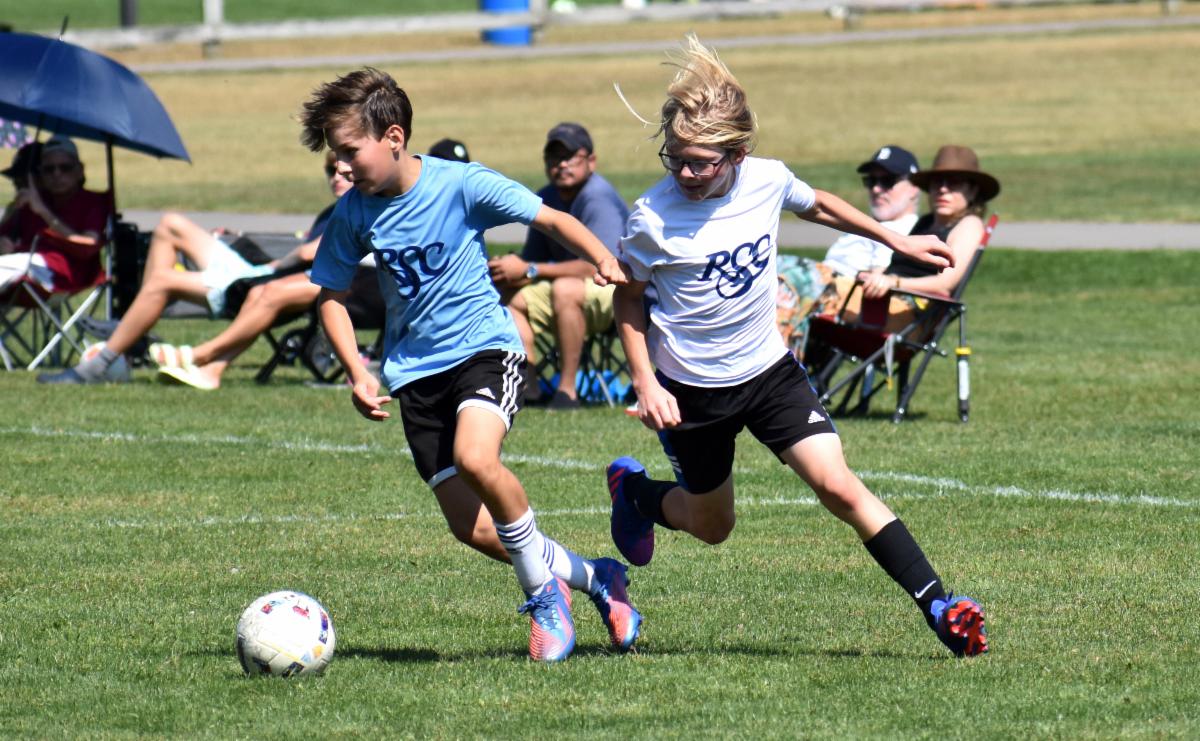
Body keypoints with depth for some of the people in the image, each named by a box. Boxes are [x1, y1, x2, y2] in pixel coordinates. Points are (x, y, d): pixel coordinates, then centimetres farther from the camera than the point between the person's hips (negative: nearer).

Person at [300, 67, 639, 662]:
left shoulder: (462, 184, -13)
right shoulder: (353, 213, -2)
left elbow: (550, 219, -7)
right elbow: (332, 296, 10)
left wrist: (604, 260, -25)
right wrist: (357, 374, -3)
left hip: (484, 345, -4)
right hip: (416, 370, 4)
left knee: (475, 458, -34)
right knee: (472, 528, -5)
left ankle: (543, 590, -11)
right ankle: (593, 578, 20)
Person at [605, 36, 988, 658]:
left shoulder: (768, 181, -12)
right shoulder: (654, 218, -22)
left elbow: (817, 205, 14)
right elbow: (627, 297, -5)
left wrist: (897, 241, 19)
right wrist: (645, 384, -14)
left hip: (770, 372, 2)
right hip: (693, 390, -2)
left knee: (838, 486, -14)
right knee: (712, 526, 14)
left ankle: (938, 607, -13)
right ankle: (634, 490, 46)